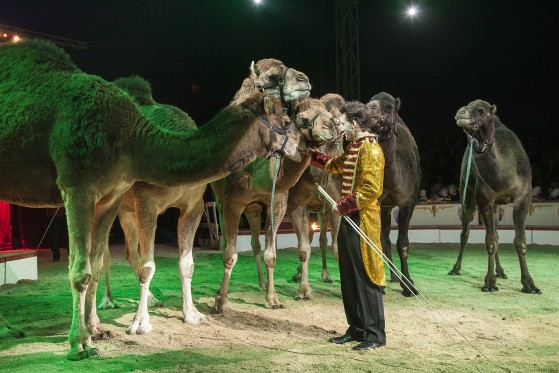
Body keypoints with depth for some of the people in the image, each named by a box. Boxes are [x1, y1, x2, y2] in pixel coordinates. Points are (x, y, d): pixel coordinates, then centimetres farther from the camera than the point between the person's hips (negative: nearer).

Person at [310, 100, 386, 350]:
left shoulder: (370, 150, -14)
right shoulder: (352, 148, 16)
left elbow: (372, 189, -22)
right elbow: (333, 164, 35)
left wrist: (344, 205, -15)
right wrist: (309, 154, 32)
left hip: (362, 222, -10)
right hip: (349, 220, 10)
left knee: (366, 278, -4)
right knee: (349, 278, 13)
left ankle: (376, 334, 4)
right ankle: (356, 328, 22)